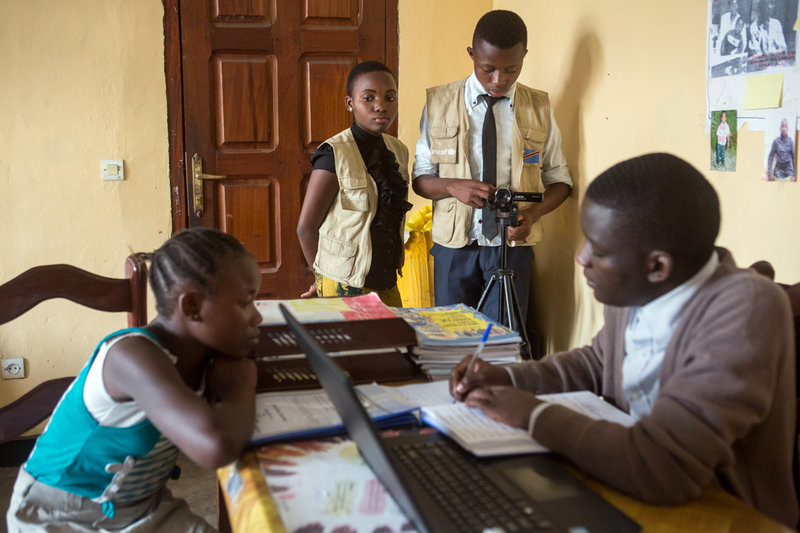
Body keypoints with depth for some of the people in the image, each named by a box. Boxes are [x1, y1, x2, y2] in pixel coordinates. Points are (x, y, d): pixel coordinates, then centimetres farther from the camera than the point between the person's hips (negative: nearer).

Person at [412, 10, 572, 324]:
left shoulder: (539, 108, 2)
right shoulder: (440, 103, 0)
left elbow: (559, 179, 8)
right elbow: (420, 178, 3)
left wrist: (535, 213, -12)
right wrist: (453, 186, -19)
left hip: (512, 244, 0)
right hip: (455, 244, 0)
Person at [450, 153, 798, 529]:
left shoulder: (747, 311, -27)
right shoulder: (638, 288, -8)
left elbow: (660, 469, -34)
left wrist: (534, 415, -22)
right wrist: (507, 379, -1)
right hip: (633, 496, 6)